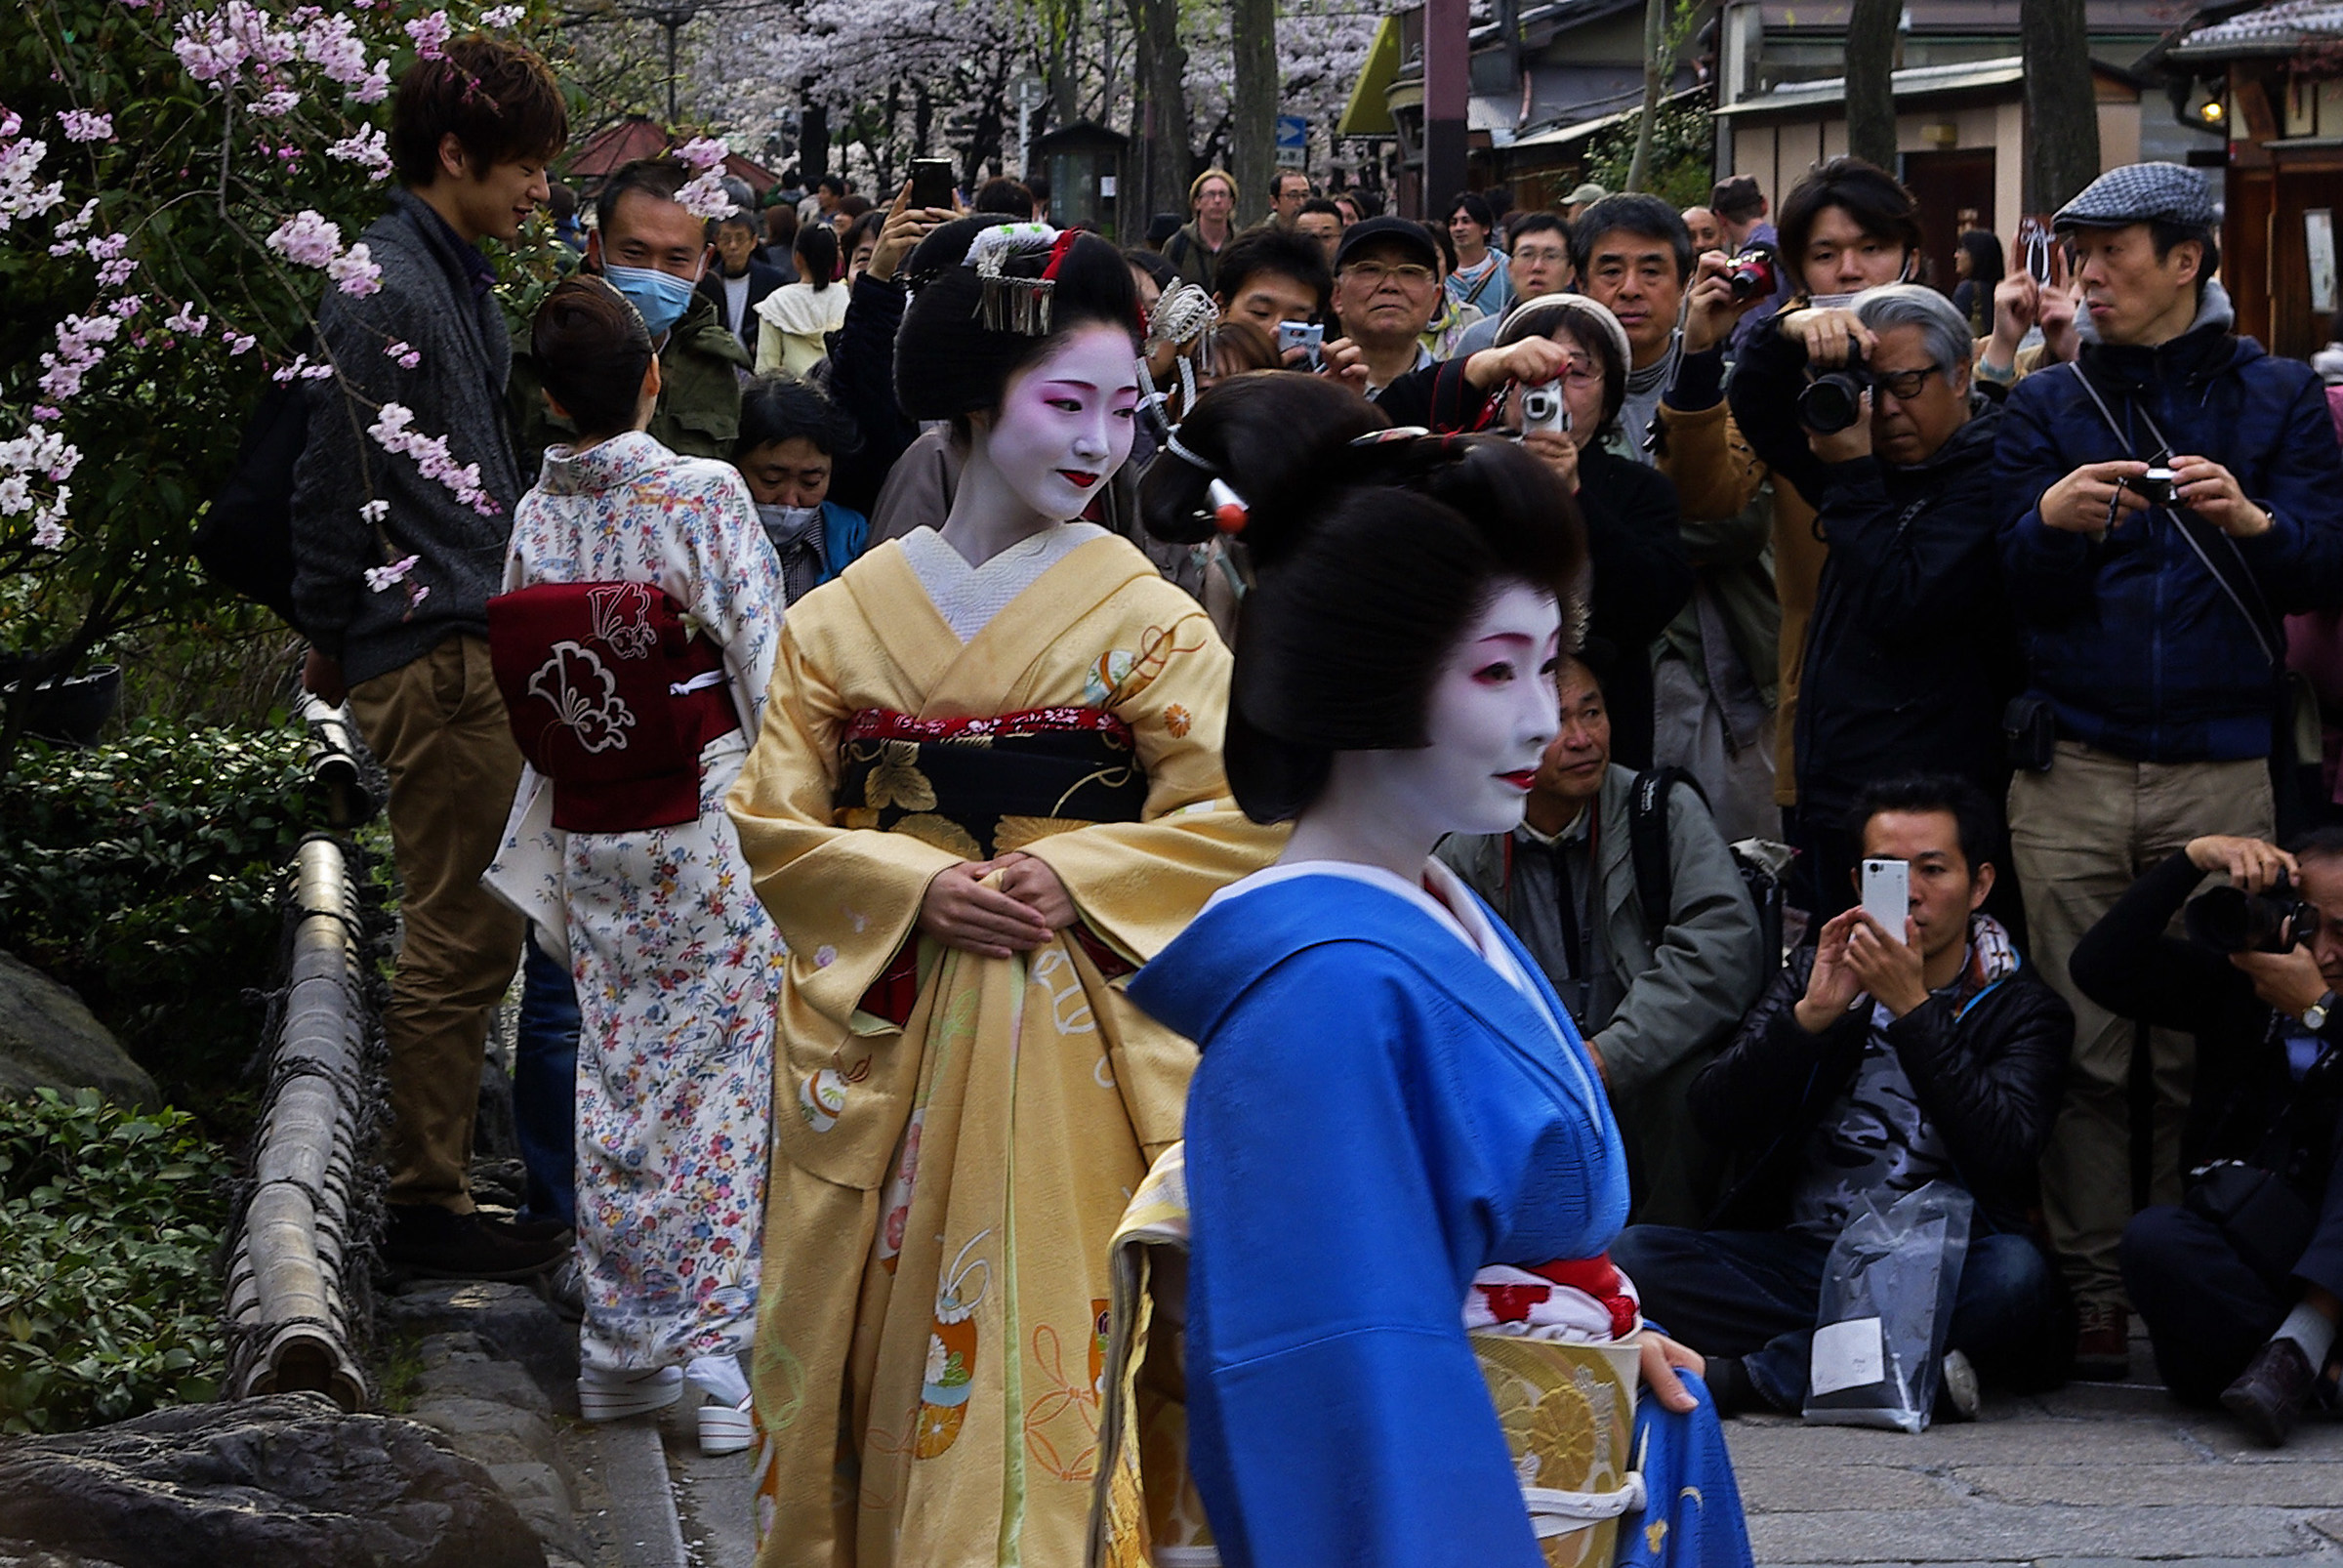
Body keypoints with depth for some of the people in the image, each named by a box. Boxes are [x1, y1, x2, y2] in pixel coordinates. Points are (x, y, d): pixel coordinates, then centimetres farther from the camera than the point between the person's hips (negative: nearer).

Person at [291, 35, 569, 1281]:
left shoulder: (458, 284, 18)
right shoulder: (385, 295, -15)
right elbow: (332, 483, -16)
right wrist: (333, 640, -11)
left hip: (478, 651, 10)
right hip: (430, 658, -10)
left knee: (472, 933, 14)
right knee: (461, 937, -5)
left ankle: (435, 1190, 22)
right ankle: (425, 1205, 2)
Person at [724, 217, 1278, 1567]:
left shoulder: (1143, 616, -1)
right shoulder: (847, 616, 5)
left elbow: (1245, 816, -7)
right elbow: (773, 823, 2)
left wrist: (1075, 878, -17)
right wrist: (920, 886, -13)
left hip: (1060, 1040, -2)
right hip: (881, 1039, 2)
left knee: (1029, 1345, -5)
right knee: (863, 1337, 7)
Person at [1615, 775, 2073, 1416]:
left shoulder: (2021, 1007, 6)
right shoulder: (1818, 969, 13)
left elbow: (2002, 1153, -14)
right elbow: (1714, 1117, 2)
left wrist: (1912, 1008, -17)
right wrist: (1811, 1014, -12)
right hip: (1798, 1254, 3)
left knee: (2015, 1273, -36)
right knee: (1630, 1254, -22)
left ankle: (1748, 1375, -29)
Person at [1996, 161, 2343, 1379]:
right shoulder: (2047, 406, 13)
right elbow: (2013, 587, 4)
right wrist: (2052, 522, -17)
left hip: (2223, 771, -1)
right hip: (2073, 773, 1)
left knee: (2204, 1049, -2)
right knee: (2085, 1049, -2)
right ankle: (2091, 1292, 3)